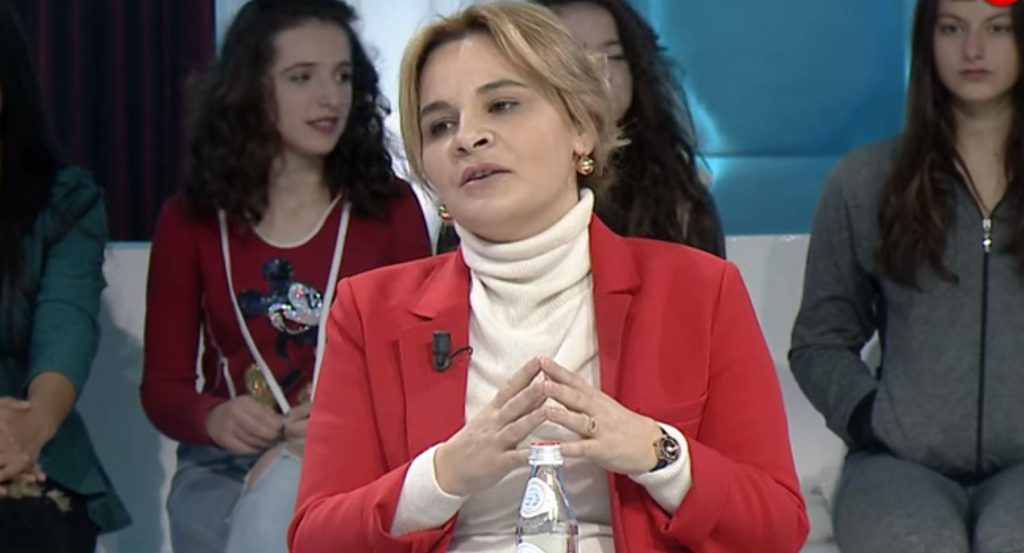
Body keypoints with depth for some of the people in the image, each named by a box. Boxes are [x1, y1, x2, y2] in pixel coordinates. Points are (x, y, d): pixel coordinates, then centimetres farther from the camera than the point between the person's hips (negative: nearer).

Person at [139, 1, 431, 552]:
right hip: (225, 468, 1)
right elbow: (162, 384, 6)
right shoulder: (190, 219, 6)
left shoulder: (390, 207, 5)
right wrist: (214, 418, -17)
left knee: (285, 500, -35)